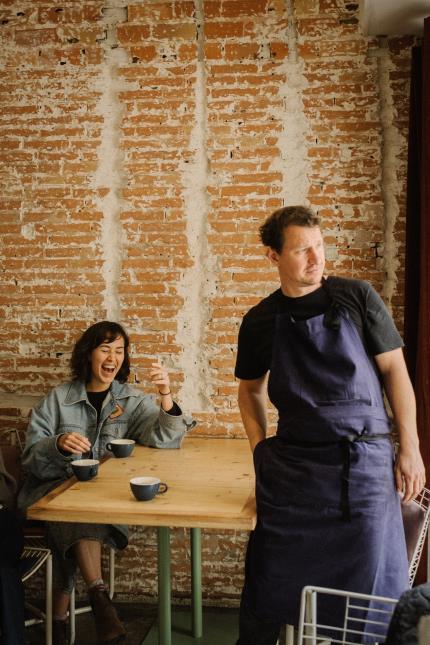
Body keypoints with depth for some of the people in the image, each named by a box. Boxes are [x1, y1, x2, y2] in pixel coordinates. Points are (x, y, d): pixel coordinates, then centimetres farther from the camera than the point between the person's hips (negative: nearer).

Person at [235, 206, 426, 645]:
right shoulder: (260, 320, 3)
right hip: (293, 465, 2)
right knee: (274, 581, 10)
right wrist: (261, 451, 5)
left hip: (365, 460, -1)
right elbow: (250, 388, 16)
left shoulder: (357, 297, -2)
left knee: (374, 579, 7)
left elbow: (395, 370, 1)